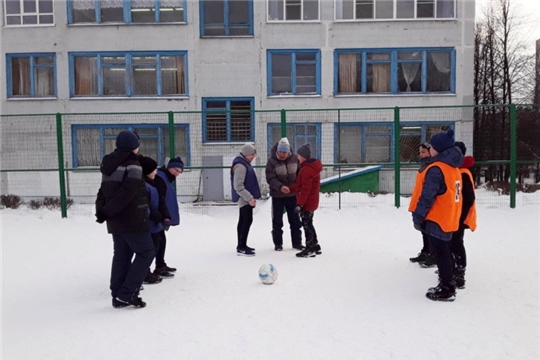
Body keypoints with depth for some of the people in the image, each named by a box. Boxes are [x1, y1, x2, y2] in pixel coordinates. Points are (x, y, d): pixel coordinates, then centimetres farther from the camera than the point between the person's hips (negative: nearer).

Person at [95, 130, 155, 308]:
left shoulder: (109, 165, 13)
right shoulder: (133, 166, -14)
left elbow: (103, 190, 9)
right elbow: (126, 194, -22)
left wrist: (101, 210, -3)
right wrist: (107, 212, -16)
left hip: (116, 220, 8)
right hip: (132, 220, -8)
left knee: (121, 255, 13)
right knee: (146, 252, 2)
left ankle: (118, 296, 17)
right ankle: (126, 294, -3)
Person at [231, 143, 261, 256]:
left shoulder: (244, 163, 15)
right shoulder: (240, 165, -18)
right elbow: (238, 186, -24)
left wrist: (250, 196, 19)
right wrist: (249, 197, -25)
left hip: (245, 198, 10)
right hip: (244, 198, -10)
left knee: (243, 221, 14)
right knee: (247, 221, -10)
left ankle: (241, 245, 22)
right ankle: (241, 248, -6)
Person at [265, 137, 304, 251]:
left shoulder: (294, 158, -6)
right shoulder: (271, 161, -14)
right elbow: (270, 179, -19)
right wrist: (280, 187, -34)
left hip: (292, 195, 2)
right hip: (277, 196, -2)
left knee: (295, 220, 11)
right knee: (277, 221, 8)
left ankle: (297, 243, 25)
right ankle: (278, 243, 23)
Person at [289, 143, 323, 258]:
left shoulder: (306, 169, -21)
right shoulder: (312, 167, 12)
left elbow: (305, 189, -24)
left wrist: (300, 203, -21)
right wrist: (290, 189, 16)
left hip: (307, 203, -10)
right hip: (312, 202, 10)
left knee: (307, 225, -1)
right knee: (309, 224, 18)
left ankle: (310, 250, 6)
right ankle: (315, 247, 27)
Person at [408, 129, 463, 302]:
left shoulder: (436, 169, -20)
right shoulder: (453, 168, 11)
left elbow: (427, 197, -23)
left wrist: (418, 217, -14)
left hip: (436, 219, -9)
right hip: (448, 218, 9)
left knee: (440, 253, -1)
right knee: (444, 252, 17)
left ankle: (446, 290, 8)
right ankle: (447, 286, 26)